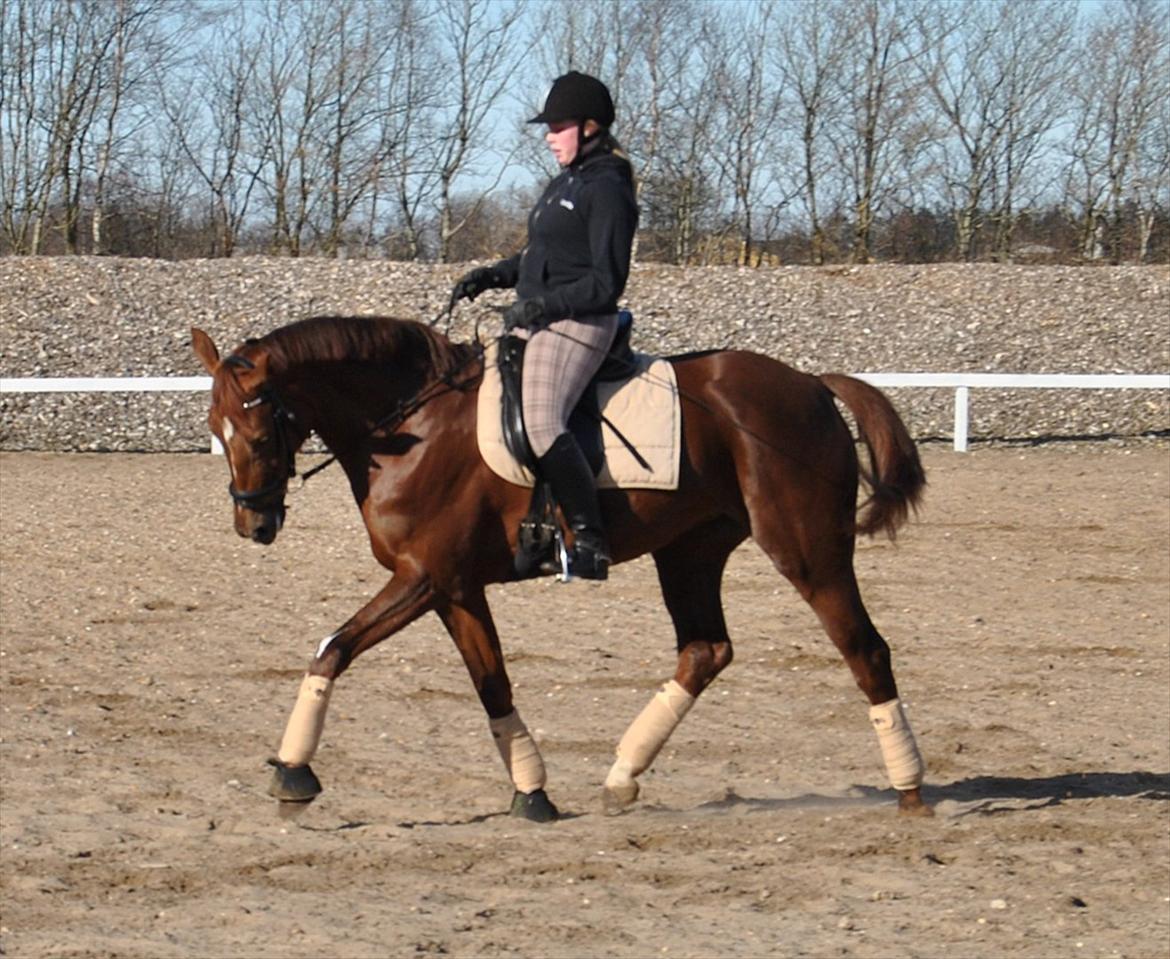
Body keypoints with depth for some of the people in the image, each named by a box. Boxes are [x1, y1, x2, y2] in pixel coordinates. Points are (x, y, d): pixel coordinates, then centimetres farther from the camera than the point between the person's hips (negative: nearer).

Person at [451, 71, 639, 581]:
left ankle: (590, 541, -27)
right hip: (537, 323, 11)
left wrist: (540, 307, -22)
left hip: (577, 325, -11)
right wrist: (491, 276, 12)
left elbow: (605, 282, -17)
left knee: (541, 423, -27)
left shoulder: (606, 190, -12)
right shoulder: (564, 184, 17)